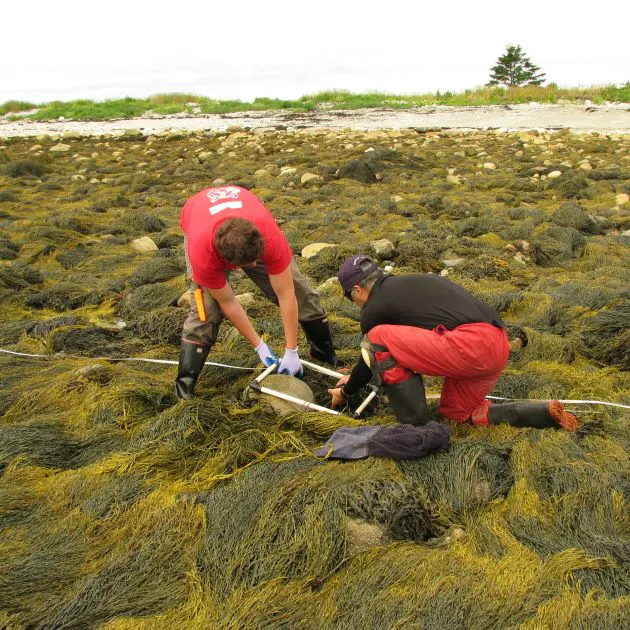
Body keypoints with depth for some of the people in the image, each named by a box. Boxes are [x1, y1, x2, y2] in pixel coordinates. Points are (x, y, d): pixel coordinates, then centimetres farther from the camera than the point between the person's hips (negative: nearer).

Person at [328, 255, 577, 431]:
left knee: (376, 340, -3)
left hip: (468, 344, -9)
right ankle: (546, 412, 14)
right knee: (457, 411, 28)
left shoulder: (374, 308, 4)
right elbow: (406, 347, 41)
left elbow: (374, 353, 19)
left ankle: (415, 428, 1)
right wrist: (353, 379, 50)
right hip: (499, 345, 9)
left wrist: (345, 392, 38)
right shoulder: (410, 282, 29)